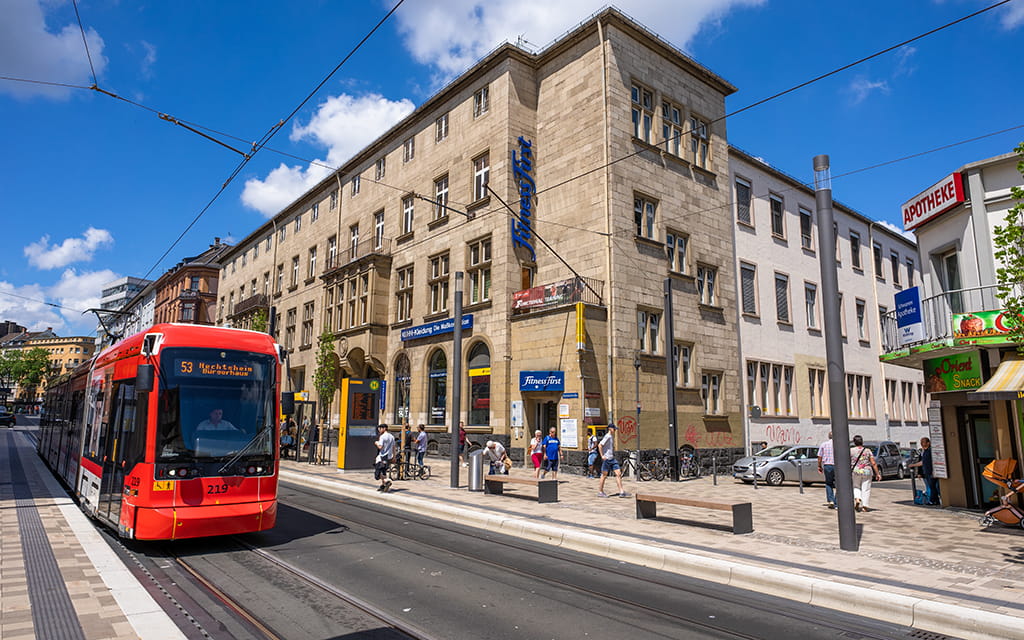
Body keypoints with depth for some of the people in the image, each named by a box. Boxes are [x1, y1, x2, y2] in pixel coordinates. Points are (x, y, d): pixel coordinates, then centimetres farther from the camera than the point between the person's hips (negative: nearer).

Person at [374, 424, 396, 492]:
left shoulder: (382, 436, -12)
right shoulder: (392, 437, 10)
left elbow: (380, 447, -19)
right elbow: (393, 447, 14)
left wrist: (377, 443, 0)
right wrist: (394, 456, 20)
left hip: (382, 456, -8)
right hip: (389, 457, 8)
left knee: (378, 471, -3)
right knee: (383, 471, 18)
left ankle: (386, 481, -21)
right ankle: (383, 485, 19)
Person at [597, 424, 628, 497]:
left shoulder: (612, 437, 14)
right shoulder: (607, 436, -13)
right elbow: (600, 445, -21)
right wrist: (602, 456, -20)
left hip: (612, 459, 8)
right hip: (606, 459, -8)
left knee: (618, 474, 1)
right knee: (604, 475, 1)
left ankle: (621, 492, 2)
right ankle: (600, 492, 13)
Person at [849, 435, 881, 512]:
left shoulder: (851, 451, -1)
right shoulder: (868, 451, 3)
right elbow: (873, 463, -2)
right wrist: (877, 473, 2)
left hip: (855, 472, -1)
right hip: (867, 472, 1)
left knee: (856, 487, 16)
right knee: (866, 489, 6)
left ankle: (857, 499, -8)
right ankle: (865, 506, 3)